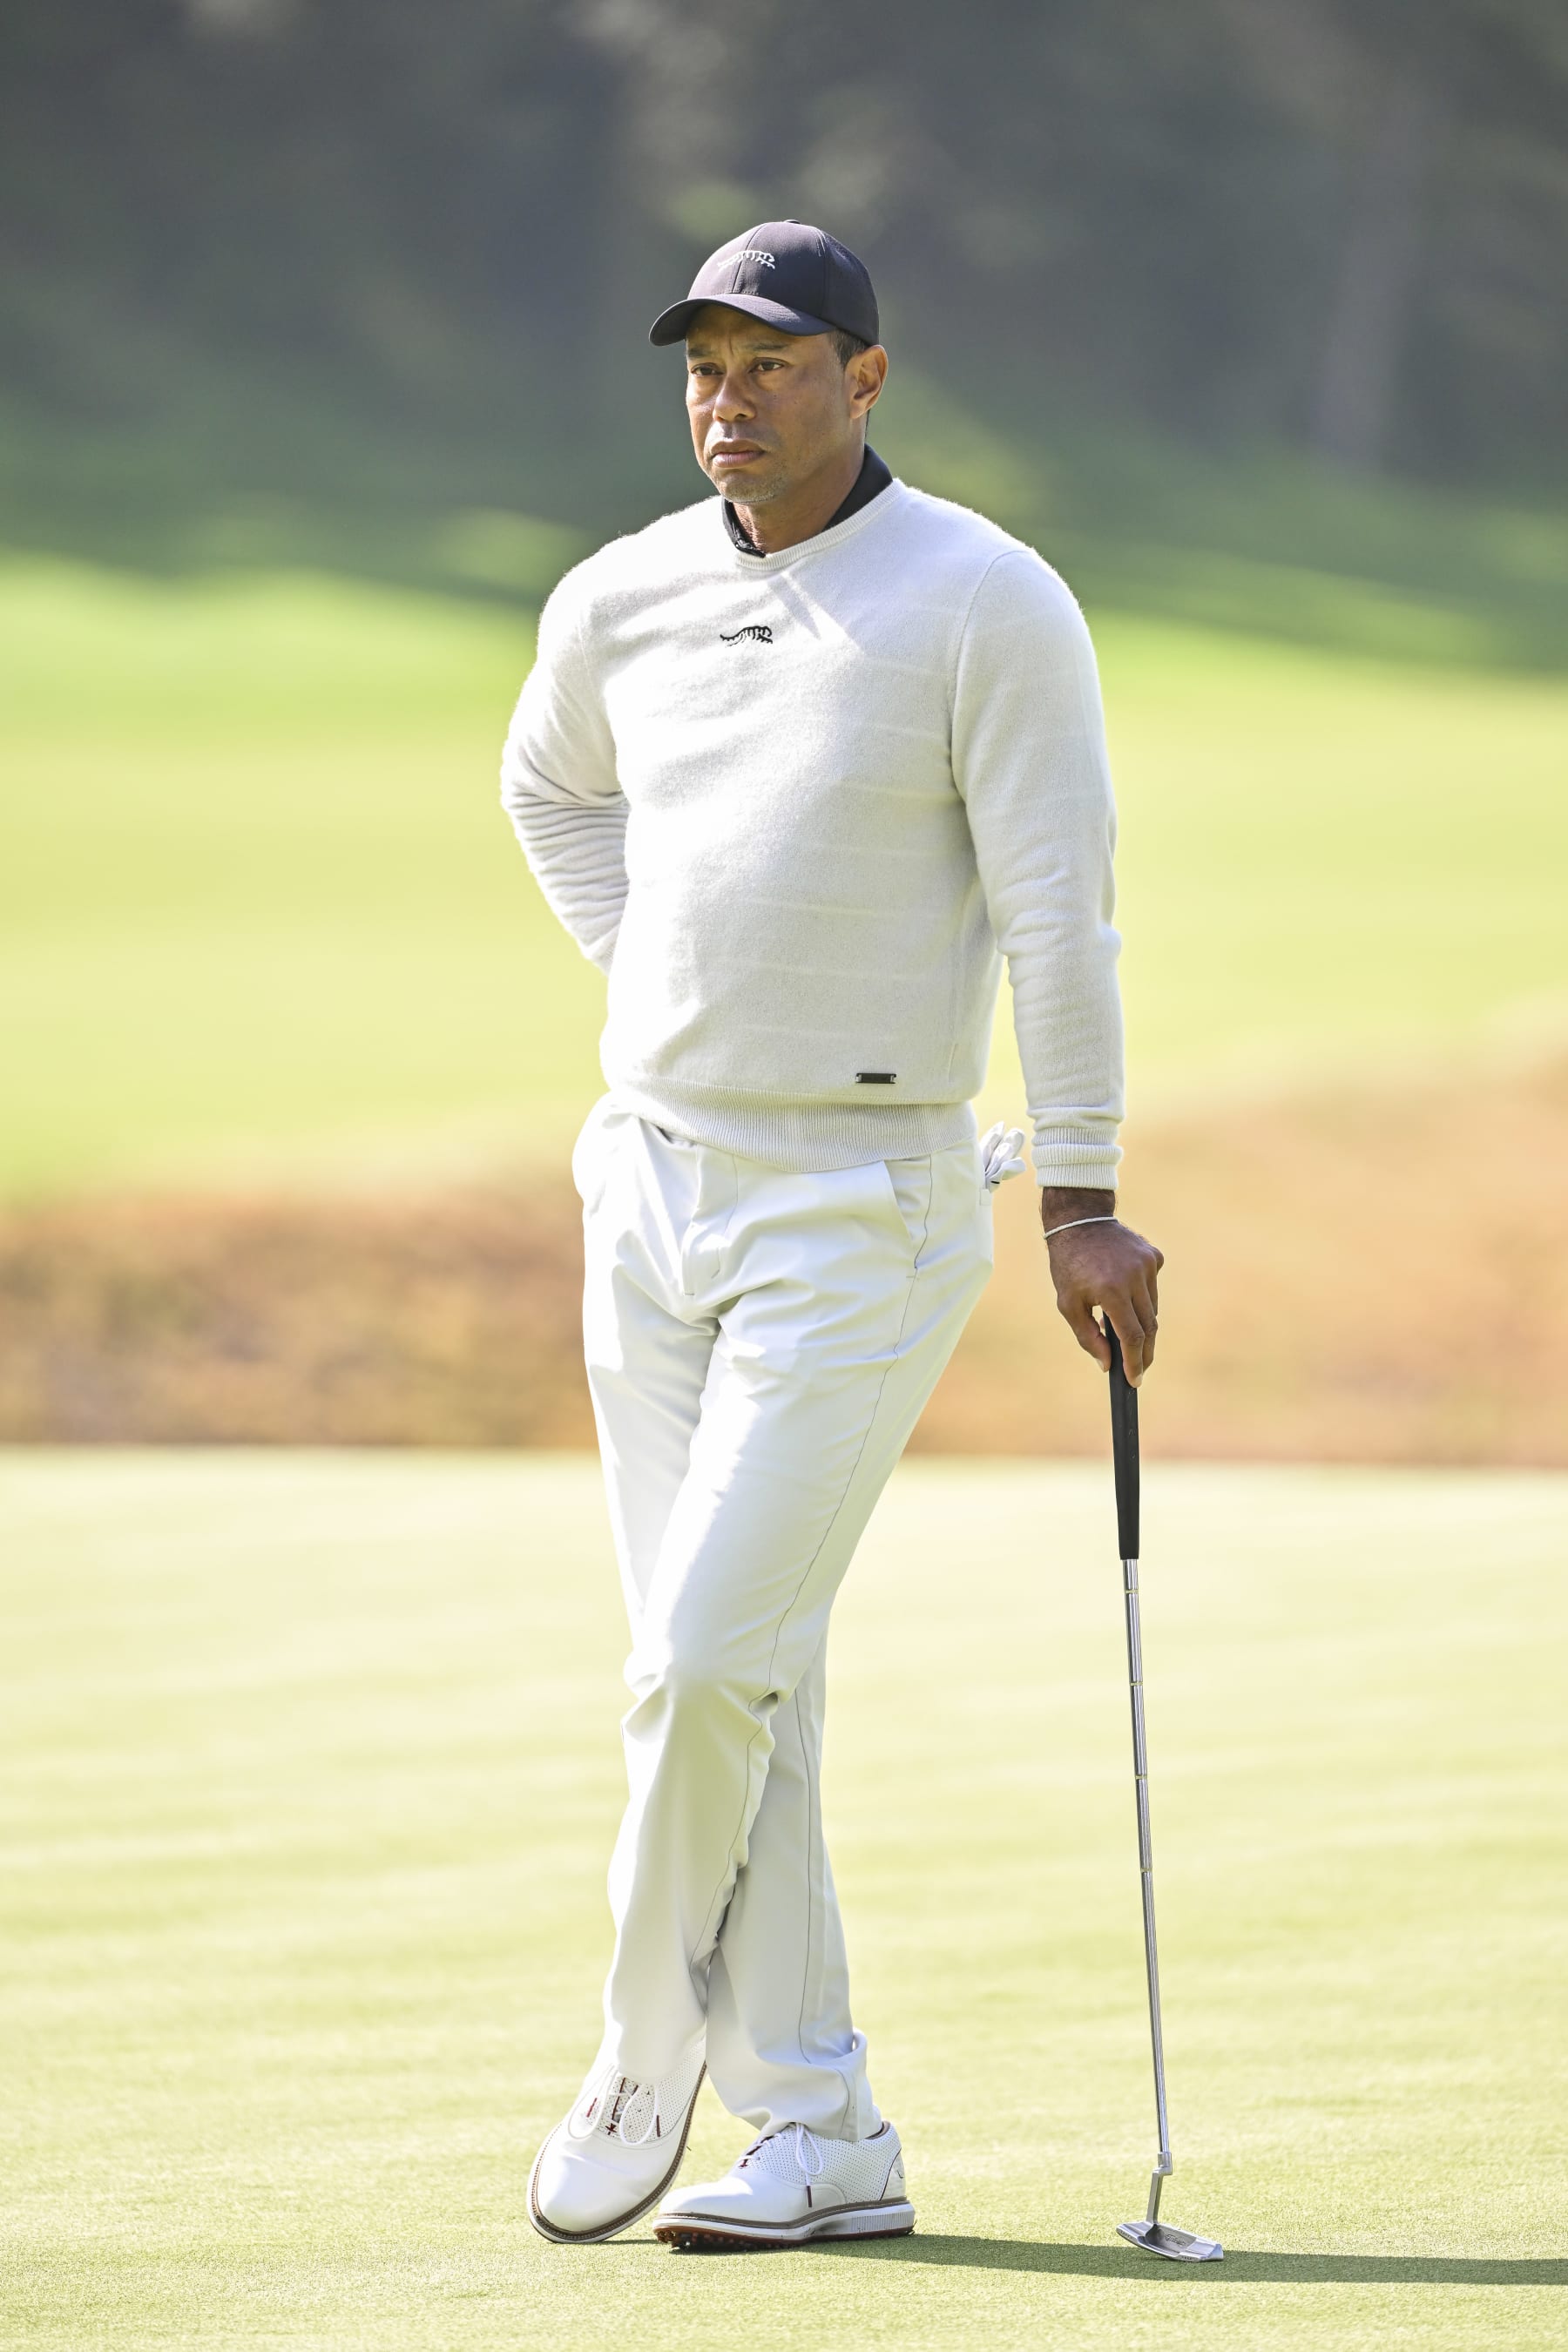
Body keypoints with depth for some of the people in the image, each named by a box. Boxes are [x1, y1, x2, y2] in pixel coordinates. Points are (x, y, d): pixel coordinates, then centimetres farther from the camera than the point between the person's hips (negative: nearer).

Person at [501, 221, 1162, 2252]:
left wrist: (1080, 1203, -15)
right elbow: (550, 784, 28)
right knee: (726, 1684, 5)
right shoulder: (619, 601, 7)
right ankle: (820, 2136, 10)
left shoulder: (986, 606, -10)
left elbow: (1058, 911, -11)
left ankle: (647, 2056, 9)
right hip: (652, 1178, 6)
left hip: (863, 1208, -6)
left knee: (707, 1662, -12)